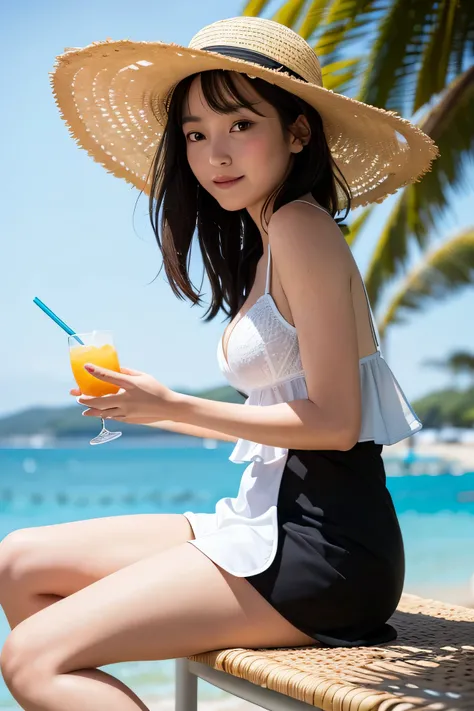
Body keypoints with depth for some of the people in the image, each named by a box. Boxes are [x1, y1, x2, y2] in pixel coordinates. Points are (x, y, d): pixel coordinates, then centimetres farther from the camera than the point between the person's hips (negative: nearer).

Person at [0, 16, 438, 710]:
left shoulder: (300, 225, -11)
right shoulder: (262, 245, 16)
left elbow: (334, 422, -16)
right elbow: (288, 414, 12)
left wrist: (172, 407, -11)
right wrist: (147, 404, 14)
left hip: (323, 548, -10)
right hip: (274, 521, 10)